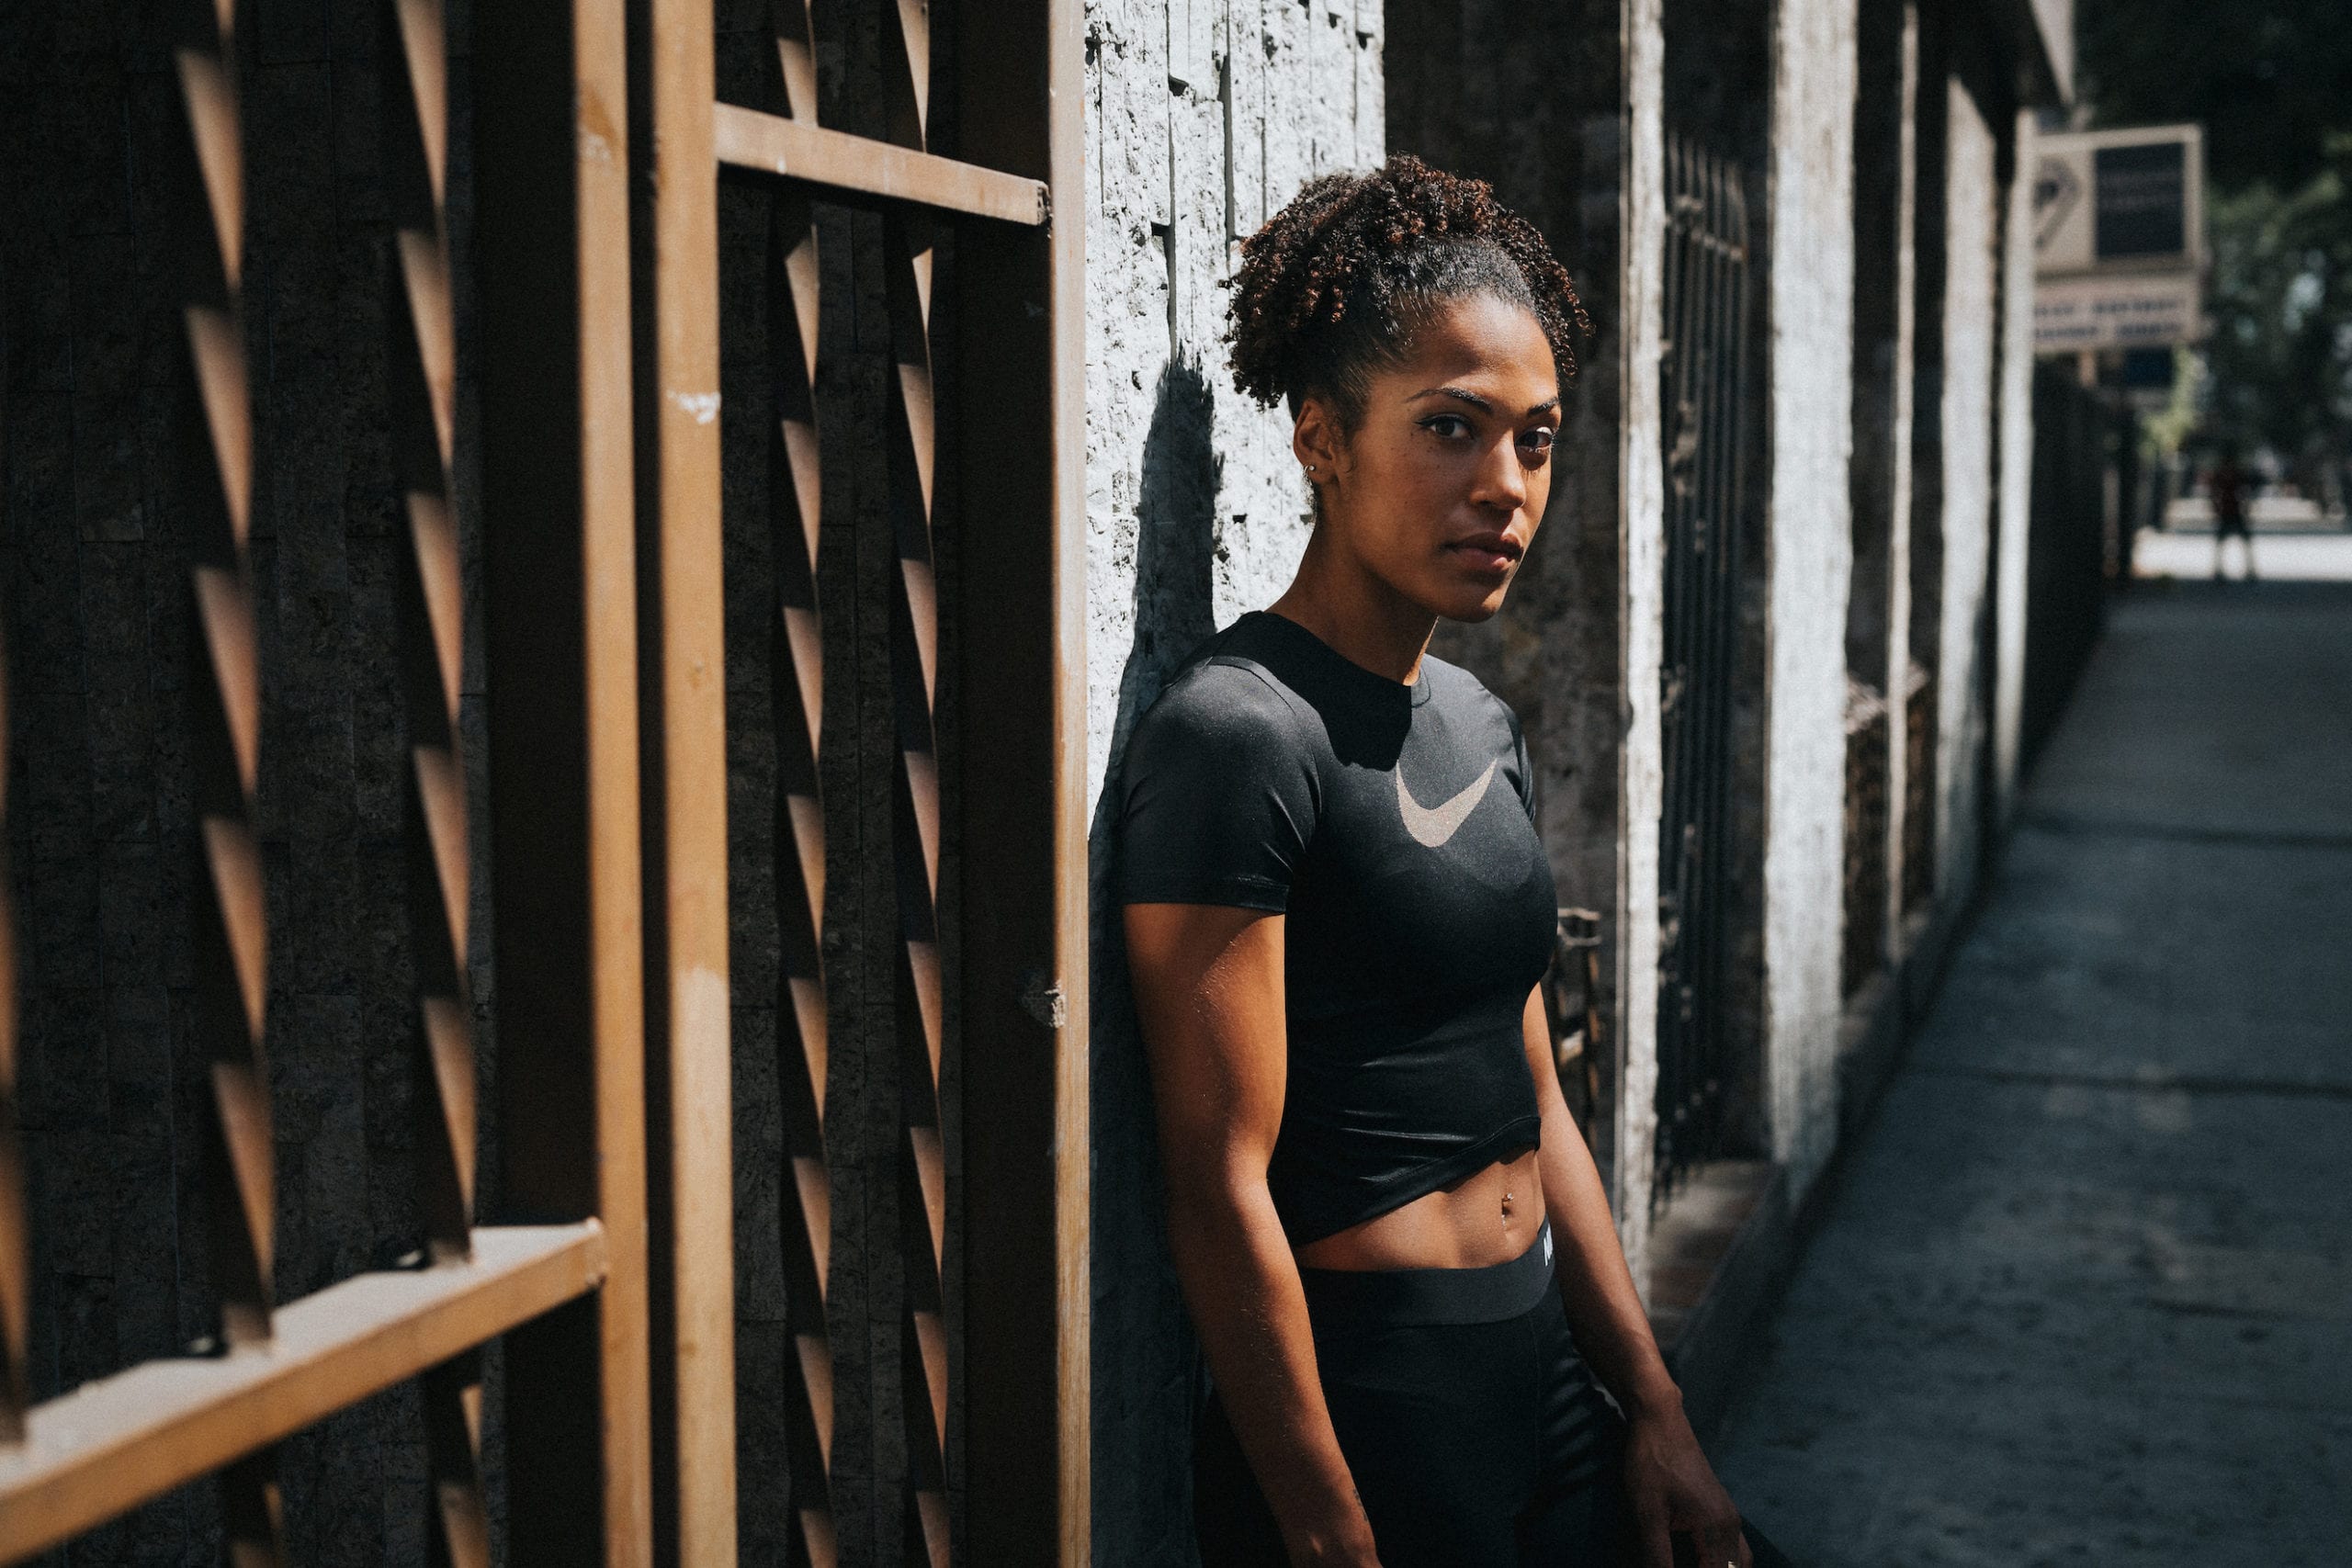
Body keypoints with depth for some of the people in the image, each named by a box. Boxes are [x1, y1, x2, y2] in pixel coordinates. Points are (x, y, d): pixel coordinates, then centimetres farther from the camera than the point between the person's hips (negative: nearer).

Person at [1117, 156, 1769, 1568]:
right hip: (1361, 1409, -8)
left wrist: (1654, 1406, 11)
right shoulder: (1238, 735, -17)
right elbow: (1222, 1191, -19)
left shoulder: (1480, 724, 8)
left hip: (1545, 1369, 8)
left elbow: (1533, 1103, 12)